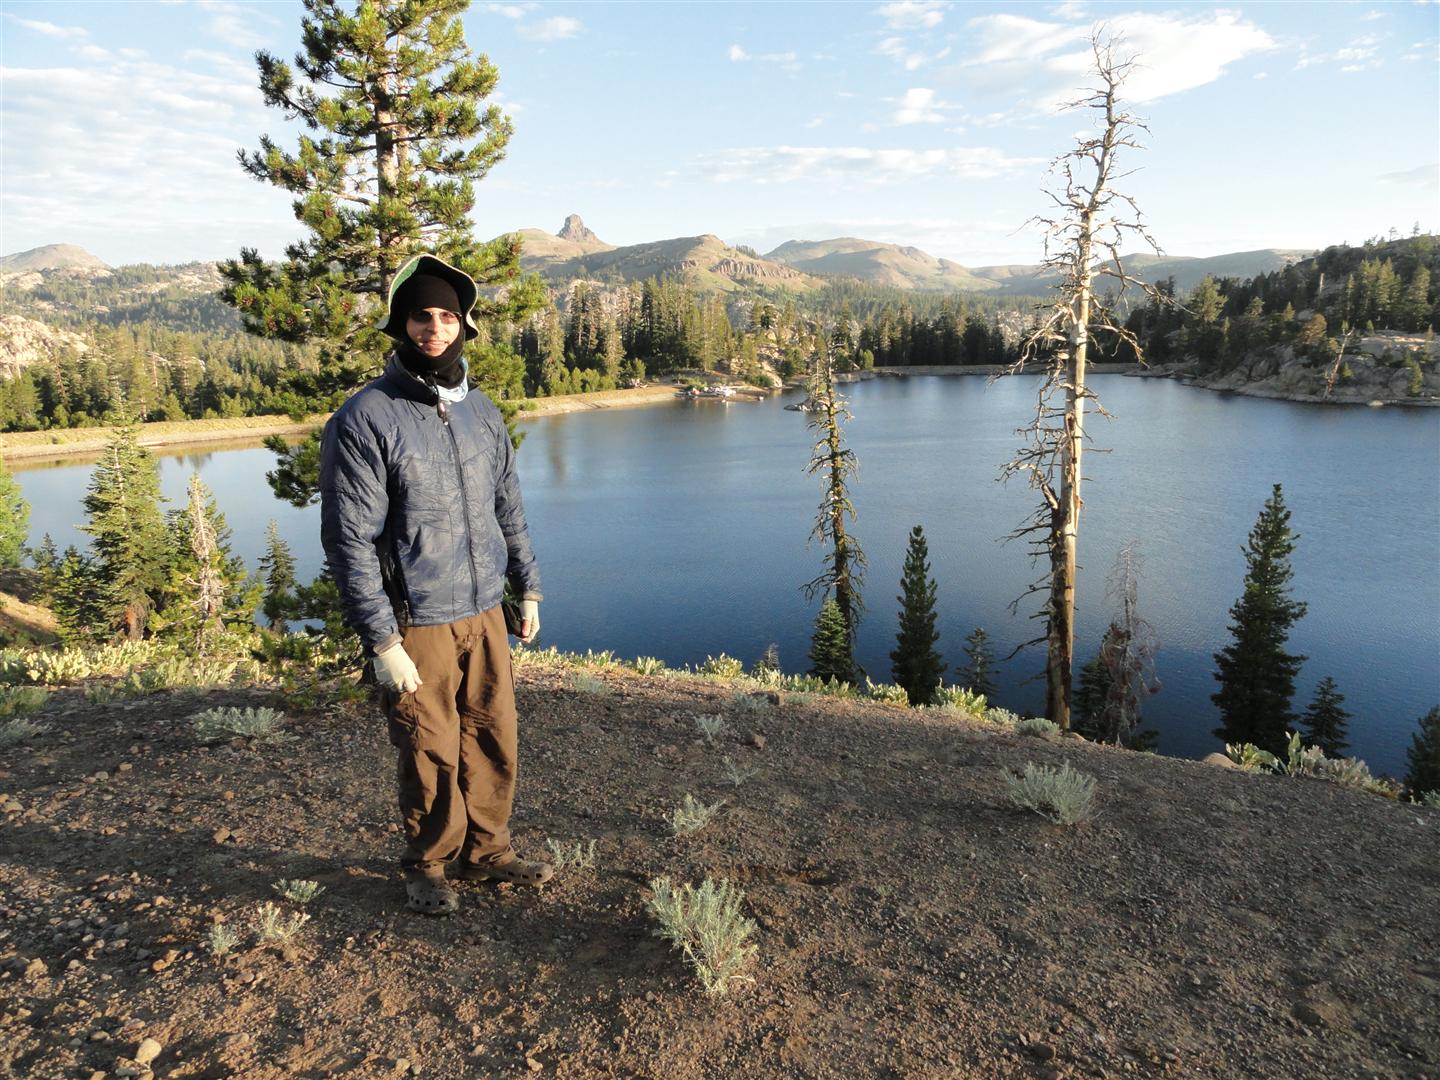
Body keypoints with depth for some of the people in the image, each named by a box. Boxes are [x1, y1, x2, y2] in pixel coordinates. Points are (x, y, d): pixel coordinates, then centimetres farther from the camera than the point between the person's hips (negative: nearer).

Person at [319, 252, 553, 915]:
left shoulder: (482, 413, 8)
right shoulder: (364, 420, -11)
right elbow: (349, 541, -13)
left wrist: (527, 589, 16)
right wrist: (382, 643, -16)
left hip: (484, 613, 5)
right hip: (415, 624, -5)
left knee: (494, 740, 11)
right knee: (431, 754, 6)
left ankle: (486, 851, 32)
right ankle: (427, 867, 29)